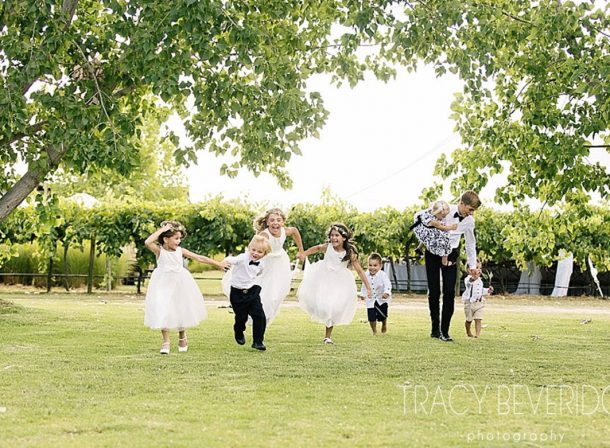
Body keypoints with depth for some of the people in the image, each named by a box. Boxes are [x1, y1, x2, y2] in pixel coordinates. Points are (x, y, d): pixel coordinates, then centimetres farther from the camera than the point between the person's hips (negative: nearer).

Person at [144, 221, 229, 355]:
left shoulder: (180, 251, -1)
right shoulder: (159, 250, -12)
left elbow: (199, 258, 5)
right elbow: (147, 242, -32)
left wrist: (218, 264, 8)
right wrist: (161, 230, -27)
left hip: (179, 284, 4)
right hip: (163, 285, -4)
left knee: (181, 311, 13)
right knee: (163, 312, -10)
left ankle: (182, 337, 37)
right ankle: (166, 342, 4)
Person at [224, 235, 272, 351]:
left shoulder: (261, 264, -2)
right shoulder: (243, 258, -21)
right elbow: (231, 260, -39)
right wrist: (226, 261, -59)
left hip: (252, 291, 4)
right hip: (237, 292, -4)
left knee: (259, 316, -8)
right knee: (241, 317, 8)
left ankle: (258, 341, 3)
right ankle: (239, 334, 41)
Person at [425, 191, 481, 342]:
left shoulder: (469, 221, -3)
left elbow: (471, 244, 11)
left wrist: (472, 265, 13)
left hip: (450, 255, 3)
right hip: (433, 254, -3)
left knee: (450, 292, -6)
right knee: (434, 292, -1)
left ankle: (444, 331, -1)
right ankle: (435, 328, 10)